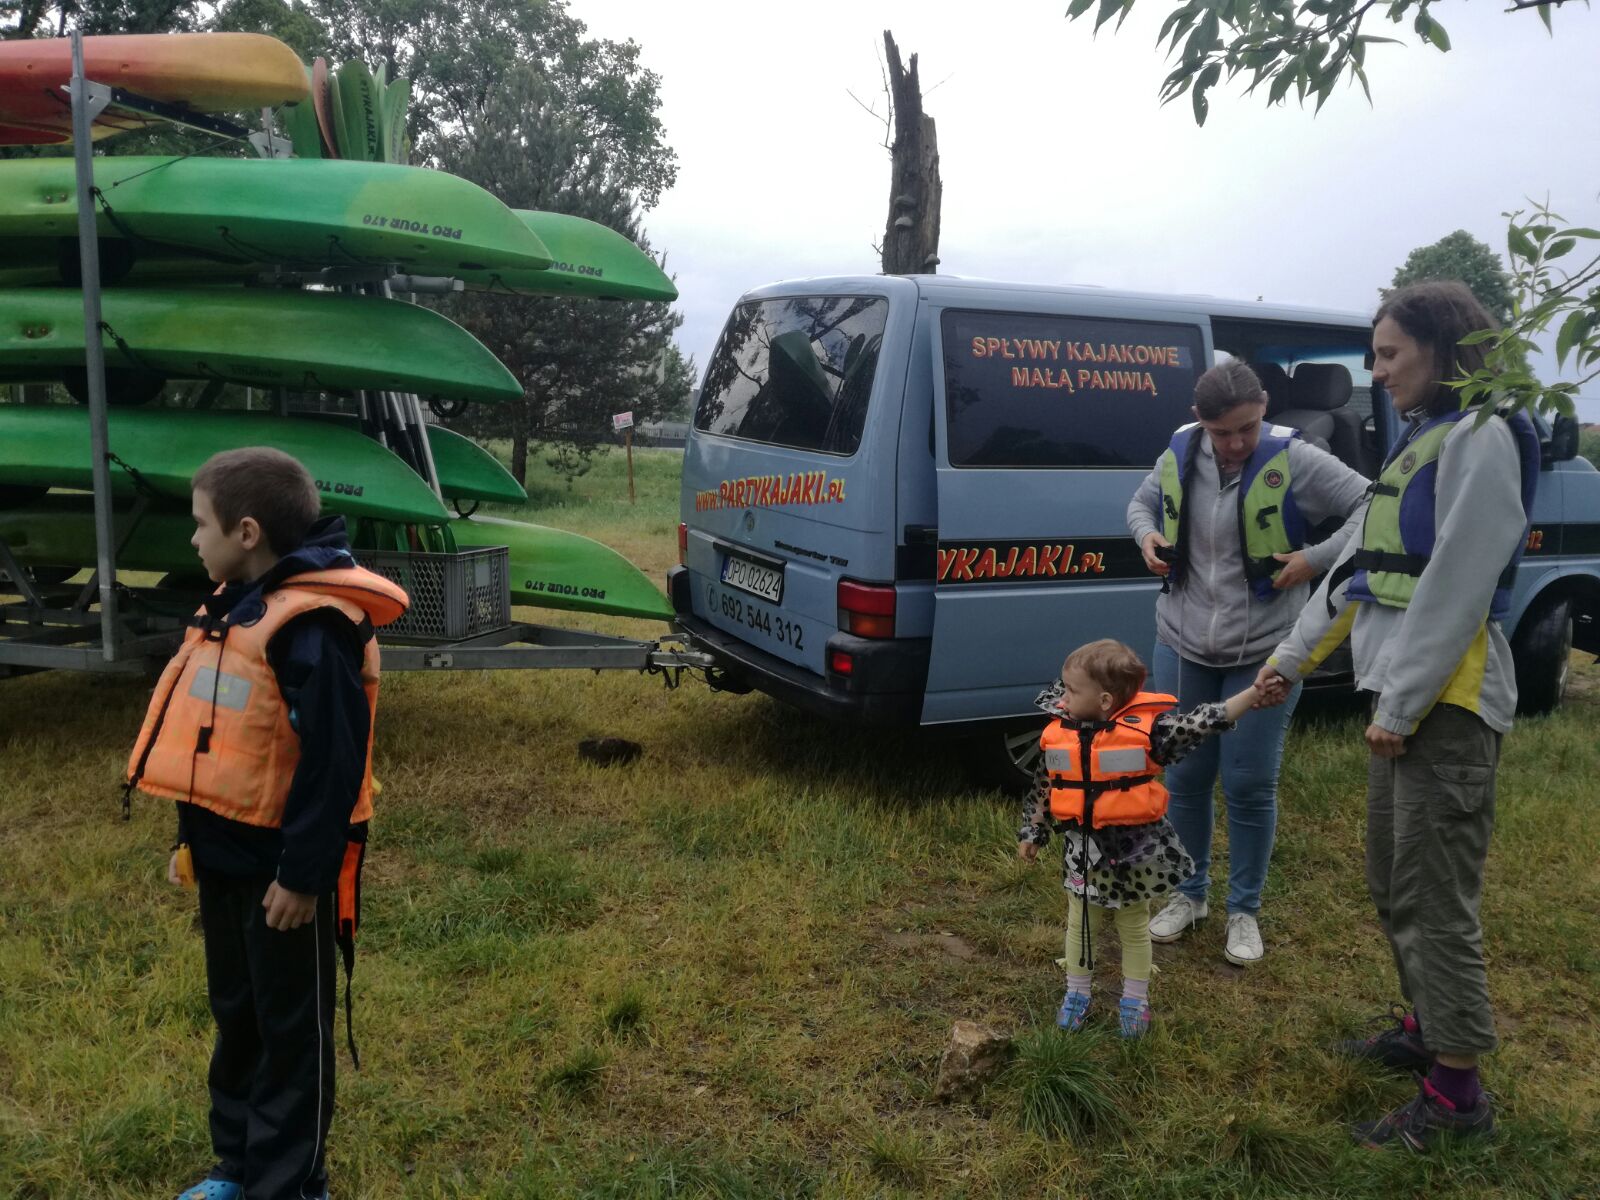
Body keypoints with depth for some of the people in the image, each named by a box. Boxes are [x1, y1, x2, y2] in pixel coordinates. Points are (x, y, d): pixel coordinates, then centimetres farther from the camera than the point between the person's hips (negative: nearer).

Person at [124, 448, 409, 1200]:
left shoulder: (312, 623, -23)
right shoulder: (234, 606, 7)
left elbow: (333, 761, -24)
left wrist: (304, 873, -21)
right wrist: (194, 838, 18)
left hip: (281, 863, -9)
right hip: (226, 854, 9)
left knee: (290, 1027, 7)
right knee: (235, 1013, 21)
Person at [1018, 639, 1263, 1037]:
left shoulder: (1146, 728, -18)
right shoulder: (1057, 735, -7)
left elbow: (1202, 723, -21)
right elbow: (1042, 789, 5)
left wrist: (1253, 693, -31)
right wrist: (1031, 834, 12)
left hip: (1134, 844, -3)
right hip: (1083, 846, 3)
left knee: (1135, 926, 17)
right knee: (1078, 923, 17)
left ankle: (1135, 999, 36)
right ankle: (1076, 993, 37)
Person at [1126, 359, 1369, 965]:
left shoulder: (1294, 461, -14)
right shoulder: (1178, 456, -1)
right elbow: (1142, 501, 19)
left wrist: (1317, 559, -19)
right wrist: (1147, 536, -2)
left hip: (1264, 655, -3)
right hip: (1182, 648, 4)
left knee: (1250, 785, 3)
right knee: (1184, 777, 13)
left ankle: (1244, 911, 24)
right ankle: (1189, 894, 34)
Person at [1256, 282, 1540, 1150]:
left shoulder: (1481, 439, -13)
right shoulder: (1417, 441, 16)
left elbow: (1456, 588, -19)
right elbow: (1360, 564, 19)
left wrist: (1402, 707, -17)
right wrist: (1293, 655, 20)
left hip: (1449, 703, -9)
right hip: (1404, 695, 10)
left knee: (1435, 898, -4)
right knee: (1391, 882, 18)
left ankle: (1457, 1093, 7)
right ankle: (1425, 1028, 34)